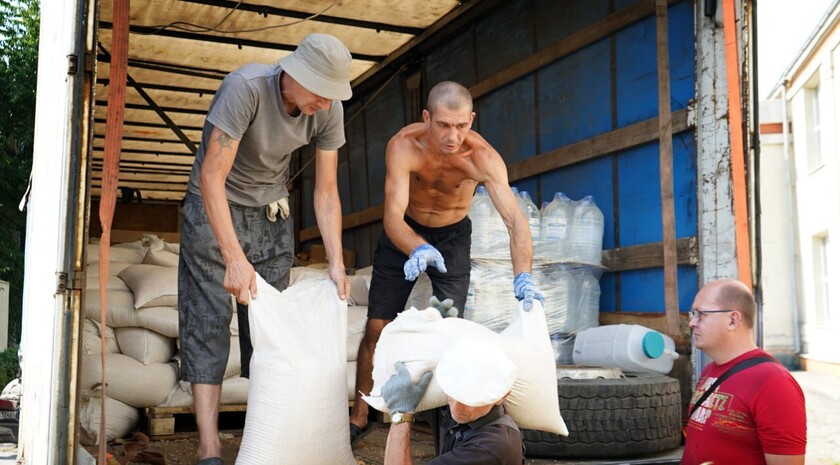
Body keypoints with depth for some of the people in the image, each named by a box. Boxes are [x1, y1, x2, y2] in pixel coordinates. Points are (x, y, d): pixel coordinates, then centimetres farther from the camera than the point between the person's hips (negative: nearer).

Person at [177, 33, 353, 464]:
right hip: (214, 209, -4)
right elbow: (211, 177, -31)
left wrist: (336, 263, -15)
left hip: (271, 216, 5)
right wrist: (234, 258, -38)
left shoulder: (329, 110, -15)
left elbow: (326, 192, -7)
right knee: (207, 320, -8)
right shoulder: (246, 87, -30)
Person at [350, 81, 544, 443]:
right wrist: (417, 250, -60)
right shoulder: (404, 146, -32)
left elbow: (515, 219, -41)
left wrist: (523, 276, -57)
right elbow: (392, 216, -39)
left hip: (452, 236, 0)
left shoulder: (483, 157, -32)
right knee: (376, 328, 1)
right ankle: (359, 417, 17)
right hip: (404, 233, 0)